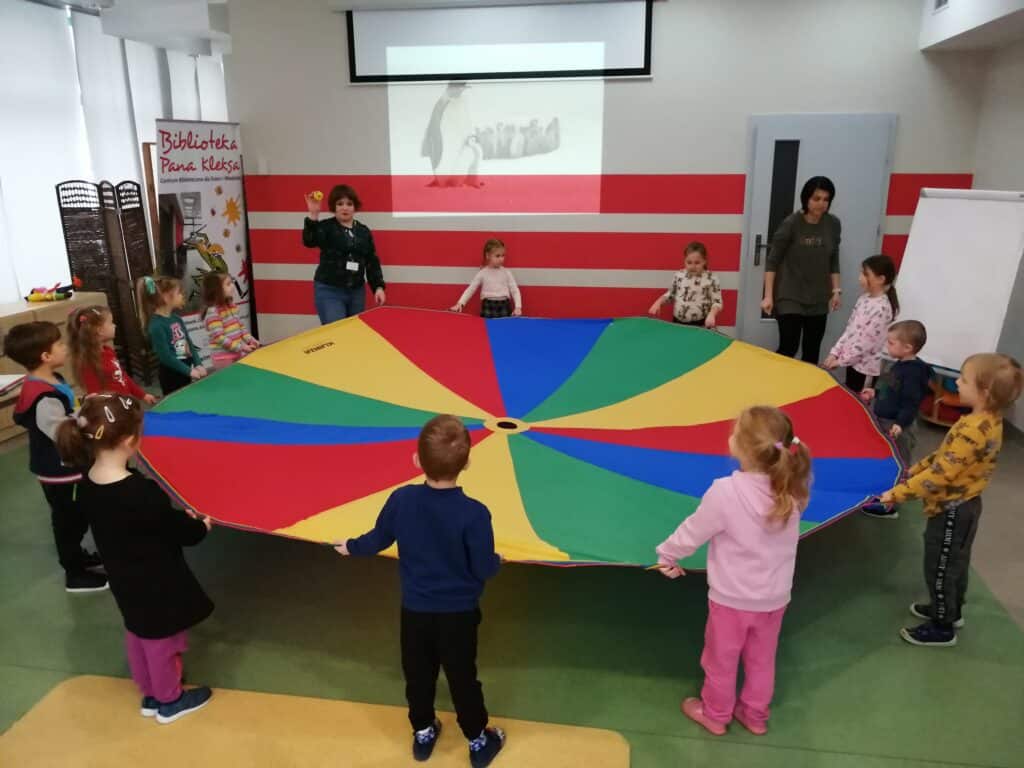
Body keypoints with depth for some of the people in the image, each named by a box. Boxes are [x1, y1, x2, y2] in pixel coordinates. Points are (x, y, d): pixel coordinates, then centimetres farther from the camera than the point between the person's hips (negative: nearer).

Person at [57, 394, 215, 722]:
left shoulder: (88, 486, -10)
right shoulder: (143, 493, -35)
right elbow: (181, 531, -21)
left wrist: (184, 520, 4)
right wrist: (202, 526, 1)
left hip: (125, 580, 8)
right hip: (157, 584, -7)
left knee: (137, 636, 26)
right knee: (161, 642, 16)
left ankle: (150, 694, 47)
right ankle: (169, 700, 38)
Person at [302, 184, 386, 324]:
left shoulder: (364, 231, 9)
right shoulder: (326, 227, -4)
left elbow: (372, 262, 11)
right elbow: (309, 241, -23)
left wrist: (378, 286, 2)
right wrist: (313, 215, -35)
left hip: (357, 291, 5)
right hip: (329, 291, -5)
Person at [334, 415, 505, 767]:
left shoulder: (401, 500, -18)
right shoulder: (474, 513, -27)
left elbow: (377, 541, -1)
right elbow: (484, 569, -18)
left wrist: (351, 547, 20)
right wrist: (498, 561, 6)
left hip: (415, 610, 2)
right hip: (459, 613, -2)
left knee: (418, 675, 23)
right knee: (462, 678, 16)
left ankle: (423, 734, 43)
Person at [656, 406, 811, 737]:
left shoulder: (726, 491, -31)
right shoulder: (791, 490, -17)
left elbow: (692, 532, -18)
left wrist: (667, 554, -1)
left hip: (731, 598, -4)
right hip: (774, 598, 4)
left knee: (721, 660, 21)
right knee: (761, 661, 26)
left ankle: (715, 714, 42)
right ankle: (755, 715, 46)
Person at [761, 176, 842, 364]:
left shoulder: (834, 225, 3)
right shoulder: (791, 224, -11)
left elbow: (833, 261, 13)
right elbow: (772, 261, -8)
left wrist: (836, 290, 7)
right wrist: (768, 296, -12)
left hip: (818, 300, 5)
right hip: (790, 299, -4)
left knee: (812, 352, 8)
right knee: (788, 349, -9)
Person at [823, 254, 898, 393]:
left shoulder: (882, 308, -21)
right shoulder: (863, 298, 6)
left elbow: (866, 342, -21)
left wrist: (841, 361, -15)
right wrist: (835, 353, 3)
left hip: (866, 367, -8)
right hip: (852, 361, 8)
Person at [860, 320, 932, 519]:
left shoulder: (913, 372, -24)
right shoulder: (899, 365, 7)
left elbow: (911, 403, -28)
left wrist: (901, 423, -36)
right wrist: (875, 393, 22)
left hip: (897, 428, -10)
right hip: (884, 422, 10)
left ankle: (889, 506, 11)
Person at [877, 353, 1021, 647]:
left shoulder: (973, 431, -32)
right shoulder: (989, 420, -1)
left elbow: (940, 475, -29)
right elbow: (947, 456, 10)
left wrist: (899, 493, -24)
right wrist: (915, 469, 11)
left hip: (951, 510, -9)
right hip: (964, 505, 9)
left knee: (939, 568, 7)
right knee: (955, 562, 26)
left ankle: (942, 628, 24)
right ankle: (951, 610, 45)